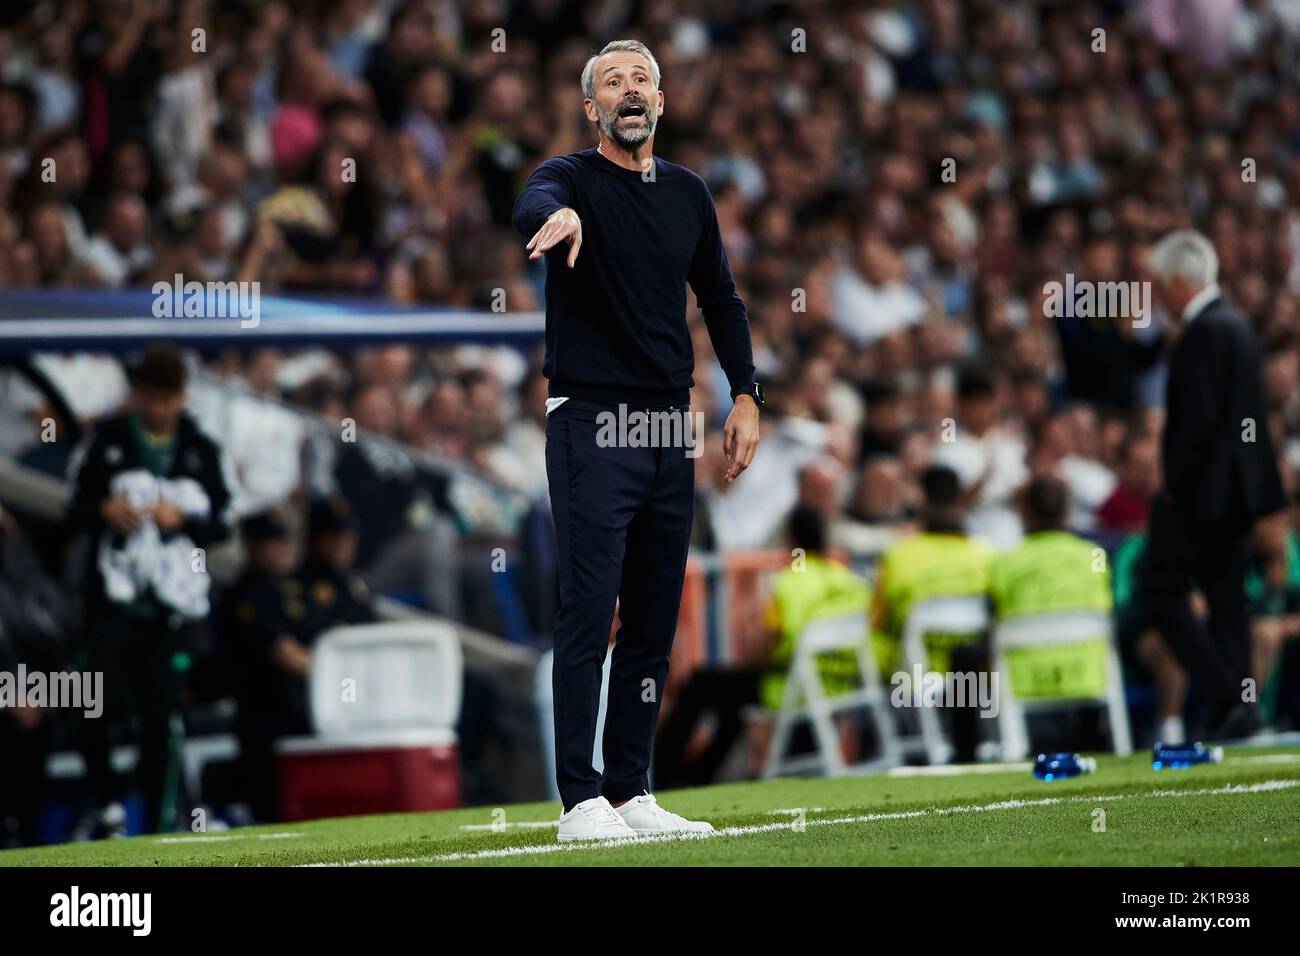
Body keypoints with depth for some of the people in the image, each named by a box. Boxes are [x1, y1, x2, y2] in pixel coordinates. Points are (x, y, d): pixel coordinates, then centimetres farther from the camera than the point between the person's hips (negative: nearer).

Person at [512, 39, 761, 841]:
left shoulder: (687, 193, 14)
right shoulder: (572, 179, -3)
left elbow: (720, 298, 21)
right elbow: (533, 207, -28)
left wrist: (746, 395, 10)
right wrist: (559, 216, -52)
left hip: (669, 426, 6)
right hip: (590, 424, -6)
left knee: (655, 624, 7)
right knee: (589, 616, -10)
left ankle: (633, 793, 13)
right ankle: (581, 801, -11)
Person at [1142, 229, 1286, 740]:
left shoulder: (1204, 333, -17)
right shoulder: (1236, 324, 13)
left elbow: (1201, 416, -24)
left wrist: (1175, 481, -15)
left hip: (1202, 488, -10)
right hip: (1236, 487, 10)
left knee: (1165, 594, -4)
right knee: (1226, 599, 11)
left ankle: (1228, 699, -13)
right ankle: (1236, 710, 9)